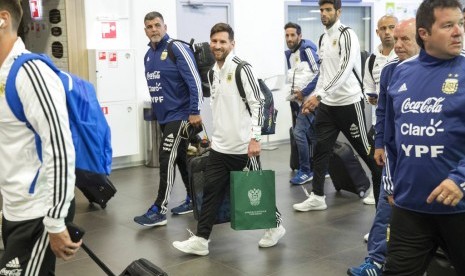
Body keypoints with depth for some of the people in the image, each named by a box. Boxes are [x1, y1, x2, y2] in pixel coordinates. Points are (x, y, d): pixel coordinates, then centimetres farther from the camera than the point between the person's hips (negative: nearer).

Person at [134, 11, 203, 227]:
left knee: (167, 160, -10)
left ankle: (159, 211, -6)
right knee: (180, 158, 14)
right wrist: (158, 108, 18)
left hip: (179, 115, -8)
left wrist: (195, 112, -21)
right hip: (163, 116, 8)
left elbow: (194, 81, -17)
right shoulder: (148, 55, 10)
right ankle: (192, 199, 27)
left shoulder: (178, 49, -13)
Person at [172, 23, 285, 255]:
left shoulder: (241, 68, -11)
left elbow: (258, 104, -15)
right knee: (211, 191, 5)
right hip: (219, 146, 7)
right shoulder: (214, 72, 12)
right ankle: (200, 239, 10)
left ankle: (275, 226, 28)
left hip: (243, 146, -7)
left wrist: (254, 138, -21)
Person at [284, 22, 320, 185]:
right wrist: (293, 91, 5)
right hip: (297, 100, 9)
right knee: (312, 135, 15)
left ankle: (305, 171, -1)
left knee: (299, 132, -13)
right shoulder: (289, 54, 13)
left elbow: (320, 73, -19)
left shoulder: (307, 50, -12)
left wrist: (304, 92, -17)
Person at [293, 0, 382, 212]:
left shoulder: (347, 35, -13)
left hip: (349, 102, -7)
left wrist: (318, 94, -30)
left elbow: (344, 70, -24)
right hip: (326, 104, 7)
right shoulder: (323, 38, 12)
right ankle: (317, 197, 11)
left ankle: (382, 185, 23)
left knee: (365, 147, 4)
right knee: (320, 149, 5)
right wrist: (314, 98, 11)